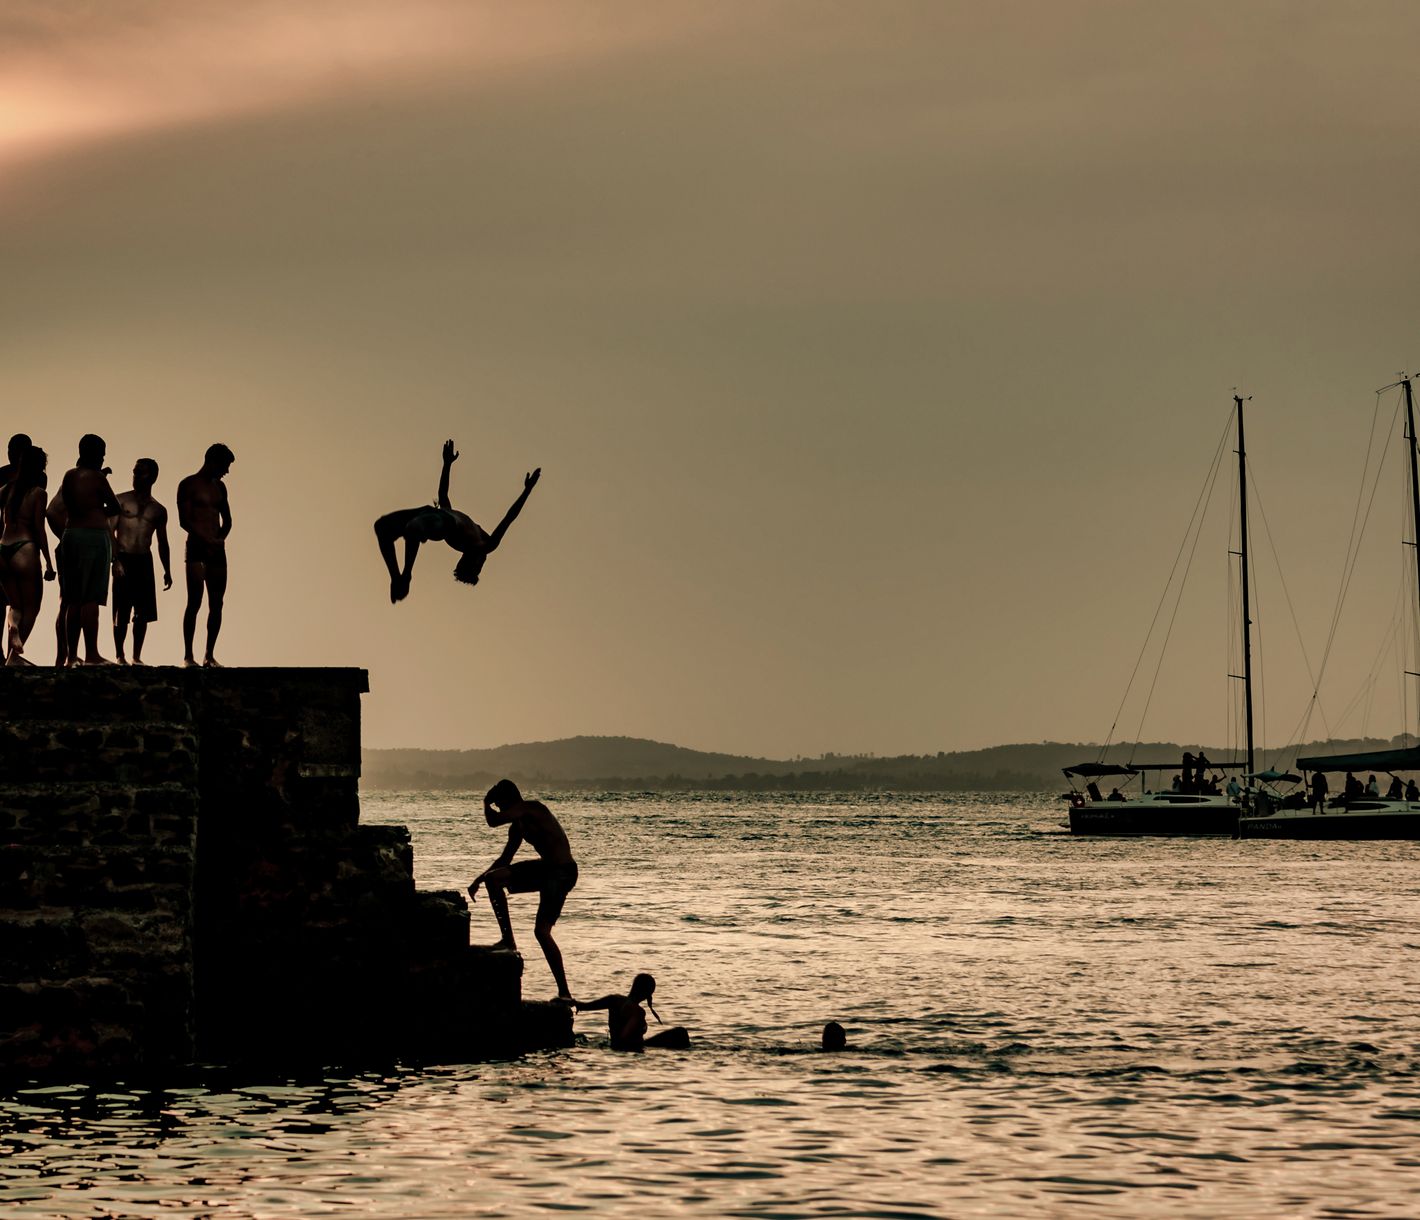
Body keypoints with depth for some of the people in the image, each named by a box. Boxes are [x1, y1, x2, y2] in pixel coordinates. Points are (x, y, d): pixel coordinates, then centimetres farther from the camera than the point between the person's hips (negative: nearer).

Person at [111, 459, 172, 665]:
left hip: (145, 561, 3)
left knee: (143, 613, 0)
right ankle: (119, 656, 3)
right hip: (123, 560, -3)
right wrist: (116, 561, -13)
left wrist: (167, 571, 11)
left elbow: (162, 543, 19)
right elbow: (110, 532, -3)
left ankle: (137, 657, 8)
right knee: (121, 612, -5)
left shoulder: (158, 510, 13)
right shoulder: (121, 500, 3)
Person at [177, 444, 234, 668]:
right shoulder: (189, 485, -1)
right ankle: (188, 656, -11)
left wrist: (221, 538, 0)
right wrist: (208, 540, -15)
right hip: (196, 548, -6)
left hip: (216, 549, 6)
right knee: (195, 601, -12)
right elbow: (185, 521, -9)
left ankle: (209, 656, 4)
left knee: (216, 604, 0)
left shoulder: (219, 487, 18)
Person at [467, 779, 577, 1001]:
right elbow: (505, 859, 25)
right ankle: (508, 939, 4)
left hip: (563, 872, -9)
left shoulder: (532, 808, -14)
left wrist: (487, 803, -3)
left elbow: (493, 821, -25)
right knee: (494, 878, 0)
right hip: (545, 868, 9)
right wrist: (480, 878, 19)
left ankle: (564, 992, -10)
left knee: (542, 930, -13)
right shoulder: (518, 826, 14)